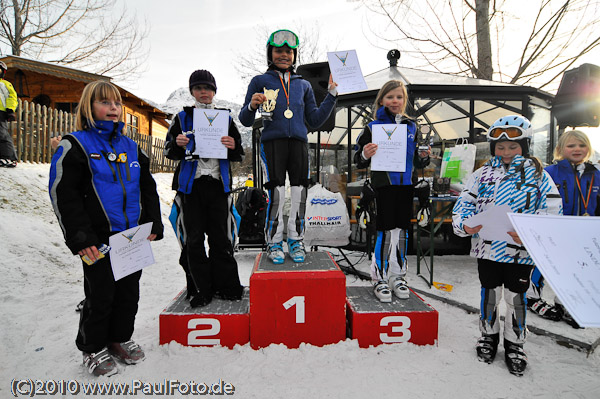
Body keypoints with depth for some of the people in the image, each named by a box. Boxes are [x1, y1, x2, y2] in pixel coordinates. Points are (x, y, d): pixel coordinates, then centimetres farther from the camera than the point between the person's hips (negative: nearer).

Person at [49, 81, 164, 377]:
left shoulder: (131, 147, 12)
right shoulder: (75, 145, -3)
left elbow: (148, 188, 14)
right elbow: (63, 194, -8)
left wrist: (153, 224, 5)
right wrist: (80, 237, -13)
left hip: (133, 238, 5)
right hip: (99, 240, -5)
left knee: (129, 292, 14)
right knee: (100, 295, 7)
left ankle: (120, 338, 35)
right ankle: (93, 347, 29)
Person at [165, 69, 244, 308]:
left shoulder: (225, 118, 14)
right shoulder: (182, 118, 12)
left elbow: (239, 155, 11)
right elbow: (168, 151, 10)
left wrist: (233, 147, -12)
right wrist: (178, 145, -13)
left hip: (218, 184, 0)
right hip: (191, 184, 0)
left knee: (221, 237, 2)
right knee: (194, 239, 2)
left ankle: (225, 286, 14)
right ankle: (200, 290, 13)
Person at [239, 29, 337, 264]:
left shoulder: (303, 85, 23)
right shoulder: (260, 81, 15)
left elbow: (315, 120, 18)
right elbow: (246, 121, 12)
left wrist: (332, 94, 14)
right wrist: (252, 106, -9)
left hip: (298, 142, 3)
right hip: (272, 141, -2)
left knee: (299, 192, -3)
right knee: (276, 193, -11)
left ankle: (296, 240, 10)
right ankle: (274, 242, 2)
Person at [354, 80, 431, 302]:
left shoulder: (411, 127, 13)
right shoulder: (374, 127, 1)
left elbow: (417, 162, 18)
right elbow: (358, 161, 1)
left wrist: (424, 157, -2)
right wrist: (365, 154, -20)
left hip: (406, 184, 4)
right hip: (384, 184, -4)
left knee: (402, 230, 9)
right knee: (385, 230, -4)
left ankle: (398, 276, 23)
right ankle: (380, 278, 10)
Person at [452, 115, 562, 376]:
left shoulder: (537, 175, -1)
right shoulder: (483, 174, 3)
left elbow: (552, 212, -7)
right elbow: (464, 203, 1)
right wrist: (464, 225, -18)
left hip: (522, 251, -1)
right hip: (487, 247, 1)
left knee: (517, 297, 11)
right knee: (489, 292, 15)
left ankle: (514, 343, 33)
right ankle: (488, 335, 36)